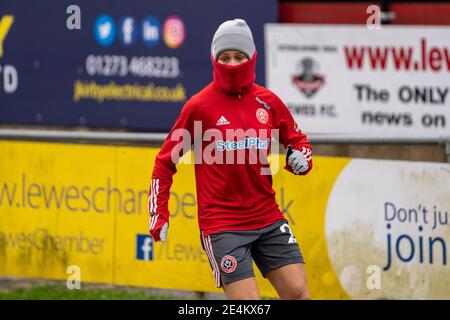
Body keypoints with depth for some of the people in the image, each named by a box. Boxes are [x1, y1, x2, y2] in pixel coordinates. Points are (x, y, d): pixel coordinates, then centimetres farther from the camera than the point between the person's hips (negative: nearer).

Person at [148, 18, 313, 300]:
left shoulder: (268, 102, 5)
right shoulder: (199, 106, -4)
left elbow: (298, 139, 21)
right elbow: (166, 161, 4)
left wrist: (301, 157, -3)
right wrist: (158, 213, -1)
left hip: (269, 220, 4)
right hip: (221, 223, -4)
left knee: (298, 293, -2)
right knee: (249, 301, -13)